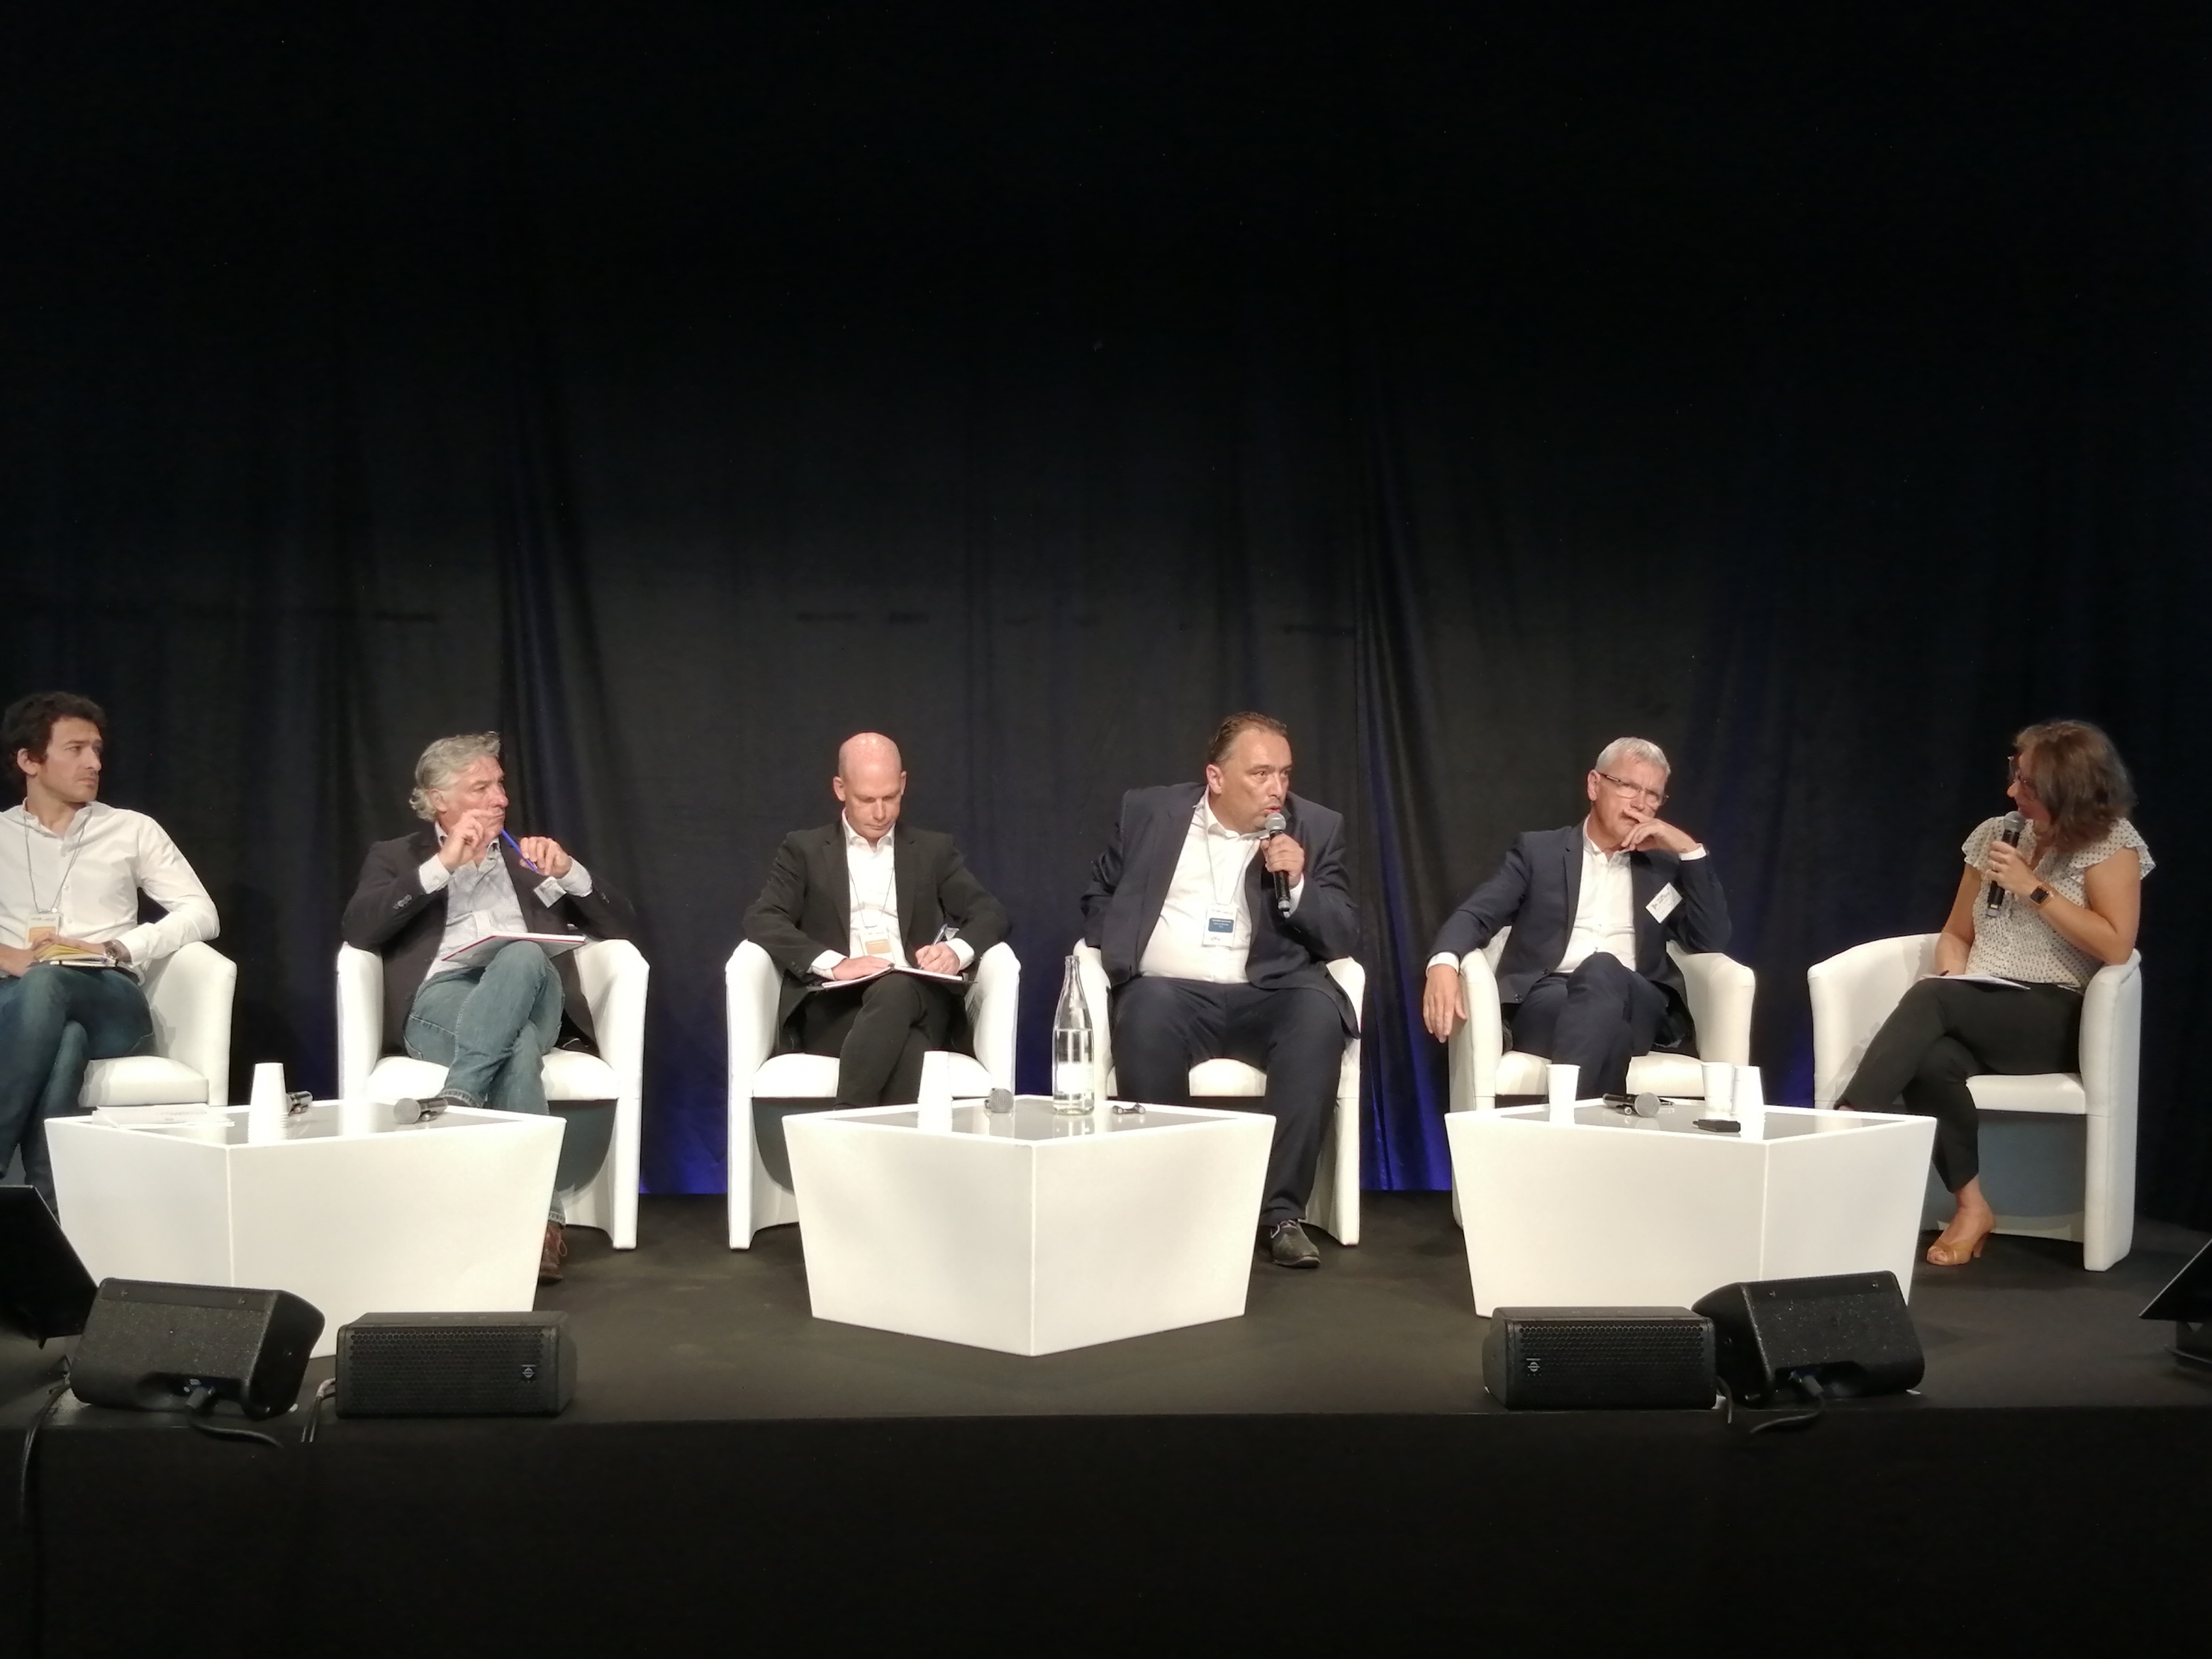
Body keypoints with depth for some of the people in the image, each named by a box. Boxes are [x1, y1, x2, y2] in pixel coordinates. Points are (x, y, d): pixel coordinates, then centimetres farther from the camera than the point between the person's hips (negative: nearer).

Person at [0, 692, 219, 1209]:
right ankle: (50, 1208, -44)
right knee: (63, 1040, -40)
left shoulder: (132, 829, 18)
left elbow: (200, 913, 8)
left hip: (109, 1001, 0)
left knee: (46, 984, -39)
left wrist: (112, 949, -8)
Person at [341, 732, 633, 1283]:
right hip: (440, 1000, -2)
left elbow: (618, 925, 20)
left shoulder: (531, 855, 29)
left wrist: (569, 873, 2)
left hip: (530, 999, 2)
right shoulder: (398, 858, 22)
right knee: (516, 1048, -39)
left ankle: (453, 1102, -44)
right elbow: (357, 928, -2)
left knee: (523, 956, -38)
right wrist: (443, 865, -7)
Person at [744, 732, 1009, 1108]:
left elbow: (990, 913, 11)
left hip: (919, 1005, 1)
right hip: (832, 1009, -1)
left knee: (895, 989, -37)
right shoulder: (805, 850, 15)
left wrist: (957, 950, -13)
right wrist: (834, 964, -16)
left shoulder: (934, 850, 20)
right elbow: (762, 921, 1)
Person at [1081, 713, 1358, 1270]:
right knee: (1149, 1015, -36)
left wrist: (1298, 885, -13)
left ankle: (1282, 1210, -28)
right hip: (1170, 990, -1)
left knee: (1319, 1013, -32)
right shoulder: (1149, 812, 9)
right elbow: (1099, 894, 19)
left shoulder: (1316, 827, 9)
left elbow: (1342, 938, 5)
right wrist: (1115, 957, 0)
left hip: (1266, 995, 1)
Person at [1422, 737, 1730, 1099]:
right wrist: (1444, 963, -18)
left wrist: (1689, 850, 6)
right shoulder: (1539, 850, 18)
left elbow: (1713, 941, 12)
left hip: (1639, 1005, 2)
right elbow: (1476, 914, 6)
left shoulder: (1663, 865, 24)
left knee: (1602, 971, -37)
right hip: (1548, 999, -1)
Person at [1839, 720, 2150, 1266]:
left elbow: (2116, 947, -13)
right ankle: (1971, 1206, -24)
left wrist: (2035, 888, -14)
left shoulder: (2111, 843, -2)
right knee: (1932, 1061, -33)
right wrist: (1953, 978, -3)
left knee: (1929, 998, -33)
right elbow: (1956, 934, 20)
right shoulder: (1995, 834, 13)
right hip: (1977, 1015, 4)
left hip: (2056, 1020, -4)